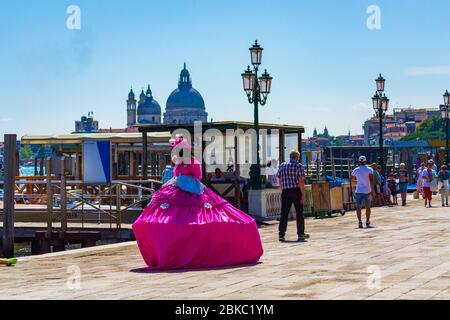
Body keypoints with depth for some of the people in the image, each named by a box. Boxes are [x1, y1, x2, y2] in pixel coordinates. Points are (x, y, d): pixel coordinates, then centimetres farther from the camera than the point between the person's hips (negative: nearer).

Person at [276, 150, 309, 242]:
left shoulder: (282, 166, 11)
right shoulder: (298, 166, -4)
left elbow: (280, 181, 13)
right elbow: (301, 181, -11)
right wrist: (303, 195, -10)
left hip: (285, 192, 4)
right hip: (296, 191, -4)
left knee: (284, 213, 3)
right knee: (299, 213, 7)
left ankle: (281, 234, -3)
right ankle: (301, 234, 12)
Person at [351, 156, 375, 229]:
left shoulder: (355, 170, 5)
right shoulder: (369, 170, -1)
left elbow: (352, 181, 15)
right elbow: (371, 180, -14)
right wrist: (372, 189, -16)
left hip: (359, 191, 0)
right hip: (367, 191, 0)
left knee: (358, 207, -7)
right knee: (368, 207, 13)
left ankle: (360, 221, -25)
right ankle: (367, 222, 20)